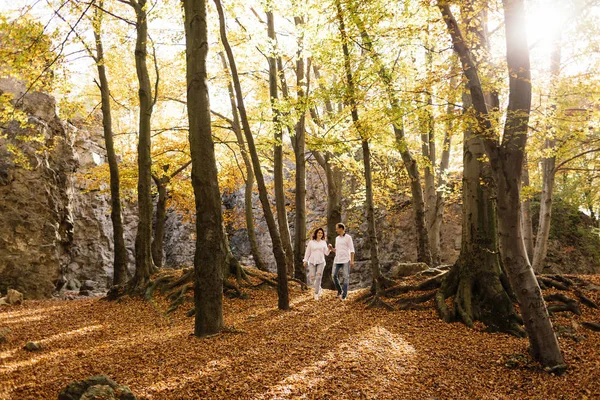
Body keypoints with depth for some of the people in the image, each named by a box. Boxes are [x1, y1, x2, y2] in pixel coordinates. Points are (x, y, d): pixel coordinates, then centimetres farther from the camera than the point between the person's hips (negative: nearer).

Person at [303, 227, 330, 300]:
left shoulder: (324, 242, 9)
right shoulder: (311, 242, 5)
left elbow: (326, 253, 4)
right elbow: (307, 252, 8)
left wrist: (329, 248, -13)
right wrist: (305, 261, 1)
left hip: (321, 262, 0)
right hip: (312, 262, 0)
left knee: (318, 277, -16)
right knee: (312, 278, -7)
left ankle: (316, 294, -8)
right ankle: (318, 288, 24)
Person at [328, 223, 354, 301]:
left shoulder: (348, 237, -3)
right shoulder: (337, 238, 16)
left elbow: (352, 249, -6)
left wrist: (352, 261, -13)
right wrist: (331, 248, 0)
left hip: (346, 259, -5)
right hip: (337, 259, 6)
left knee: (345, 277, -5)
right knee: (334, 275, -5)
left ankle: (344, 295, 1)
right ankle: (340, 291, 15)